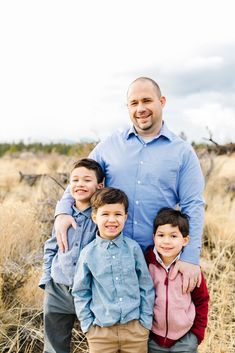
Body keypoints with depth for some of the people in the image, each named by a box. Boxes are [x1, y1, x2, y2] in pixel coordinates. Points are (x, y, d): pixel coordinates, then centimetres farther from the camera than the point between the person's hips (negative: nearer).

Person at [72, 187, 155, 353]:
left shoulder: (133, 248, -4)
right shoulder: (88, 253, -5)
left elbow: (147, 287, 2)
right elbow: (80, 292, 3)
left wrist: (145, 321, 1)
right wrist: (88, 325, 0)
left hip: (135, 328, 0)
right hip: (100, 331, 0)